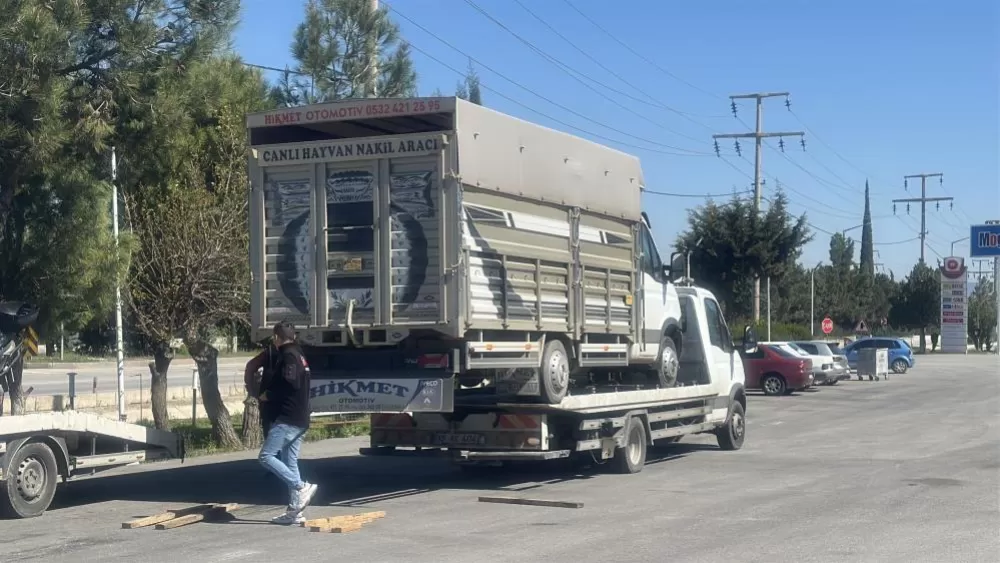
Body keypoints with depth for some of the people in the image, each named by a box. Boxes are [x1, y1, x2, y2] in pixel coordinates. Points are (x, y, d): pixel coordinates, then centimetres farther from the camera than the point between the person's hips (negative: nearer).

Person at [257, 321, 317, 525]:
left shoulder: (288, 355, -10)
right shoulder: (299, 355, 20)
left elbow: (290, 383, -22)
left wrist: (268, 395, -10)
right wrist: (269, 383, 19)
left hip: (287, 418, -10)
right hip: (300, 420, 10)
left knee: (266, 456, -10)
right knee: (290, 462, 9)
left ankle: (301, 487, -16)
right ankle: (294, 511, 8)